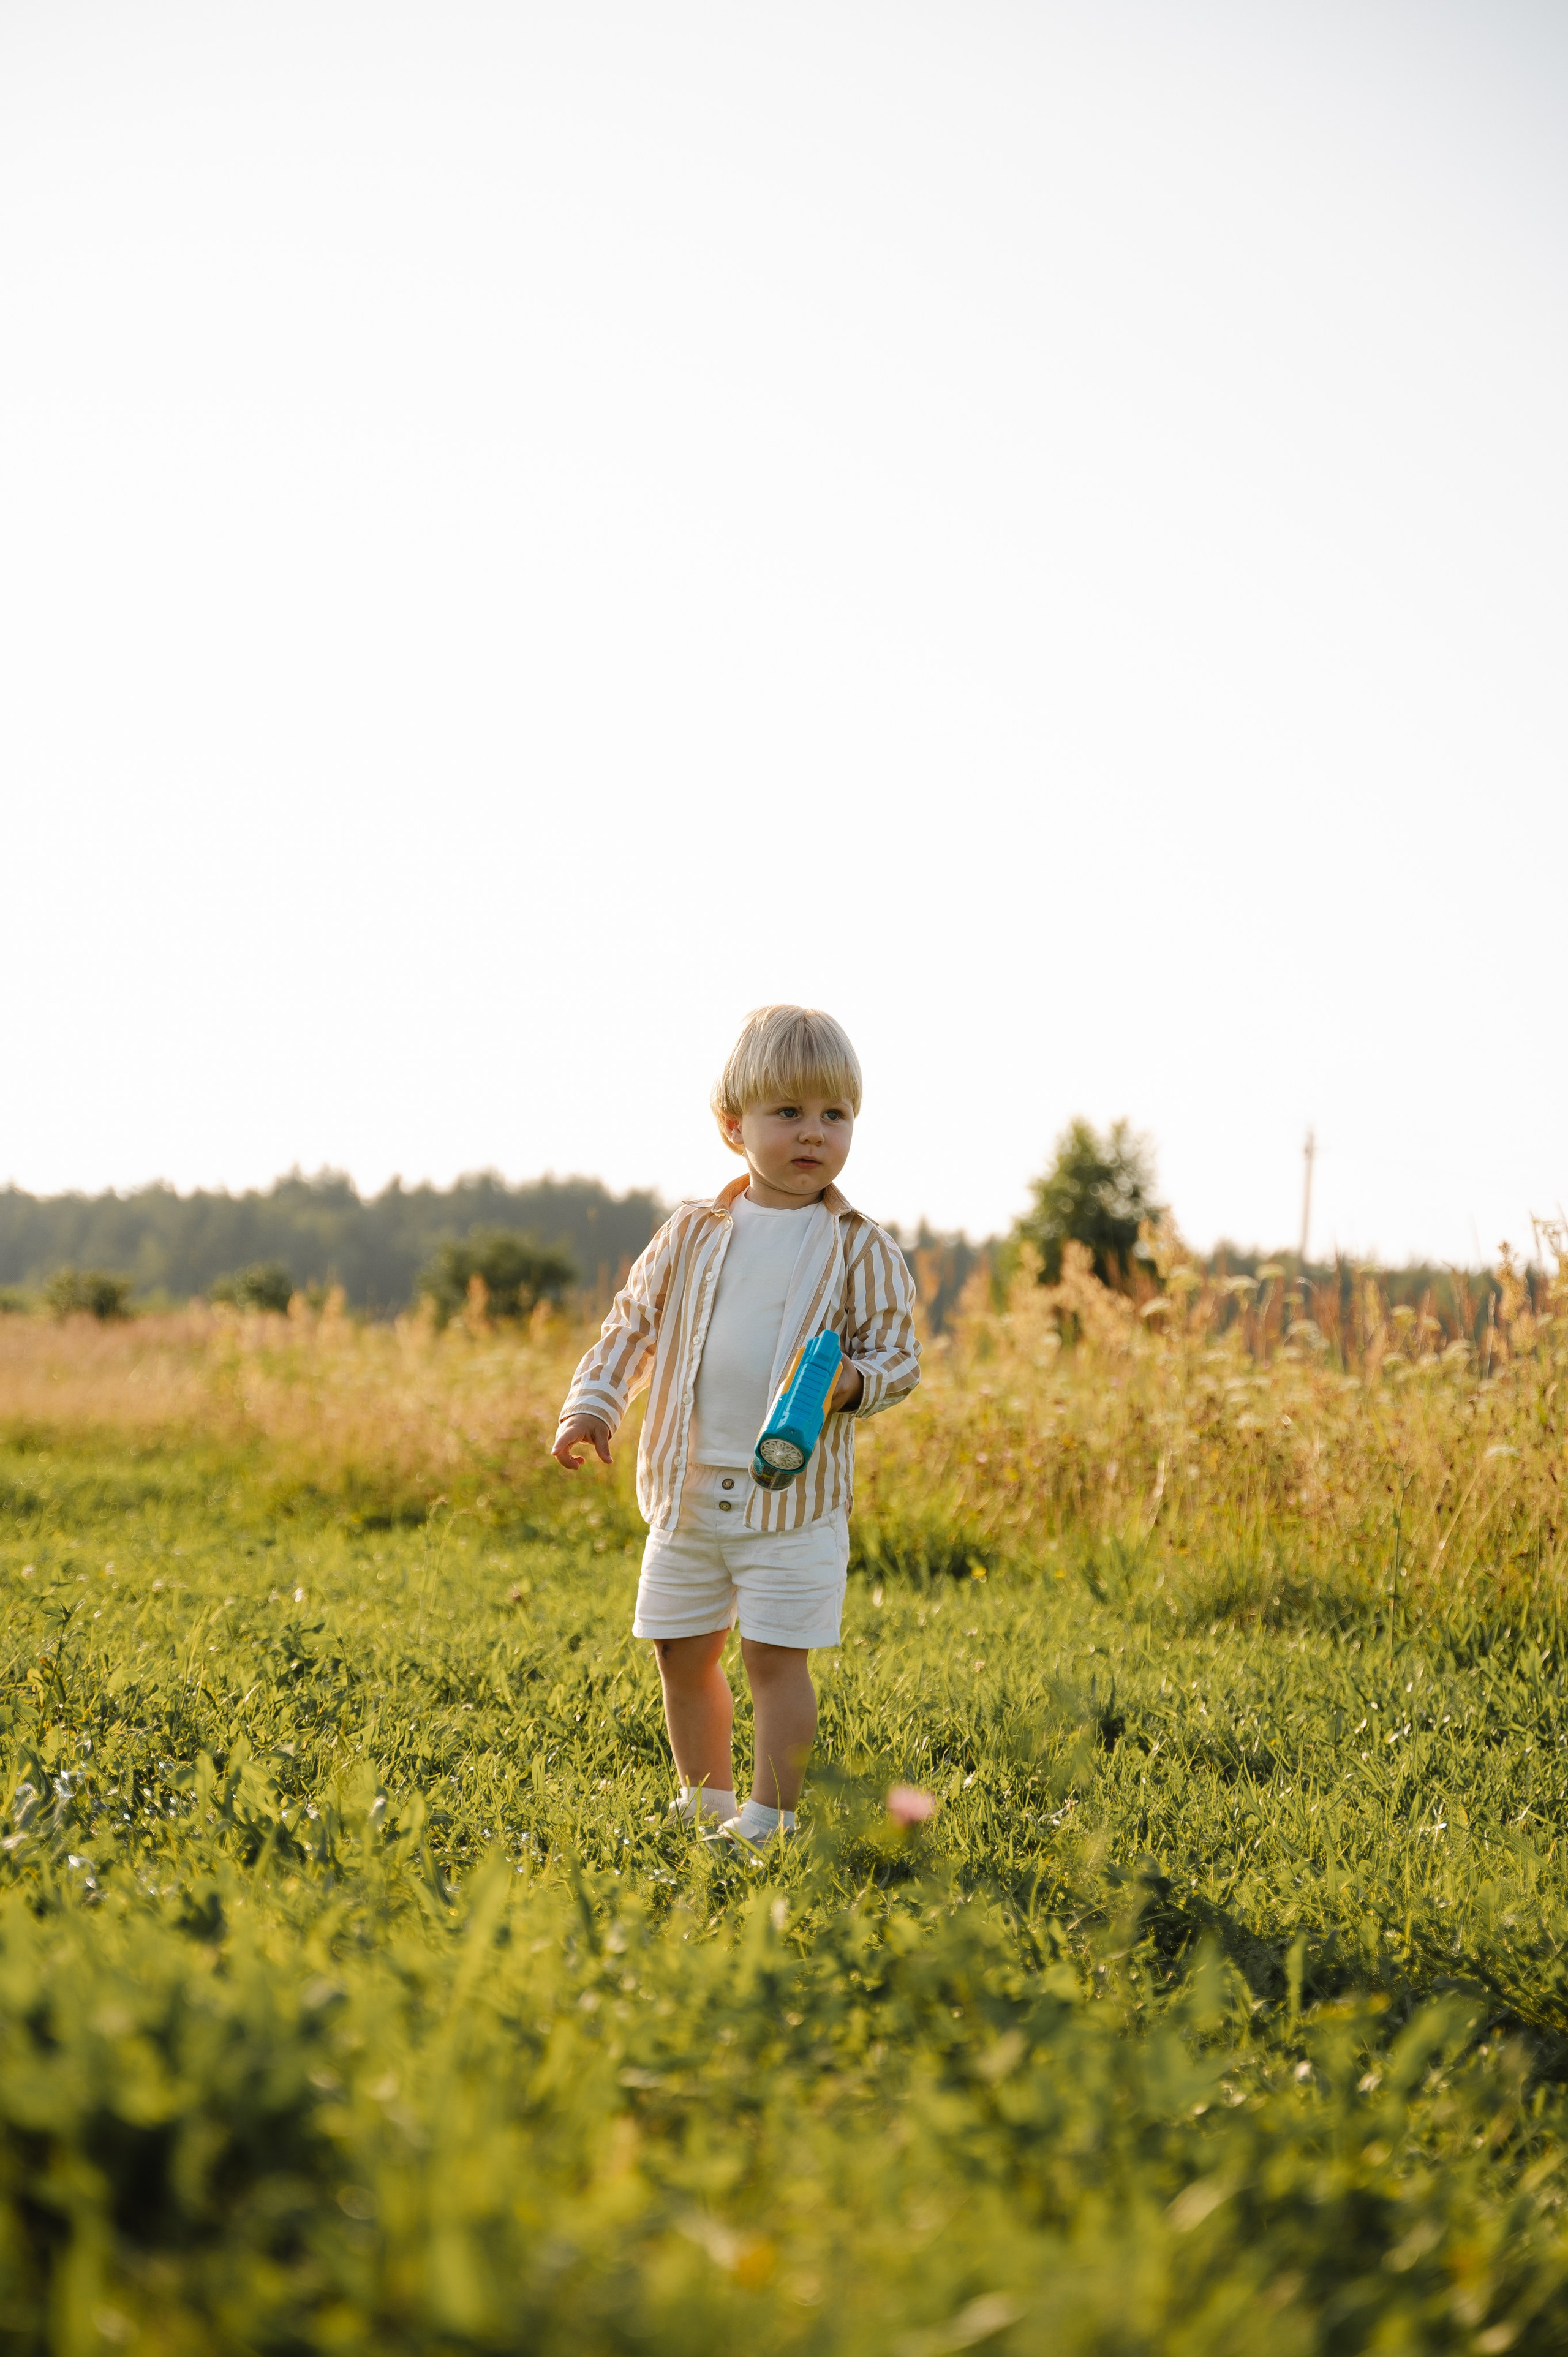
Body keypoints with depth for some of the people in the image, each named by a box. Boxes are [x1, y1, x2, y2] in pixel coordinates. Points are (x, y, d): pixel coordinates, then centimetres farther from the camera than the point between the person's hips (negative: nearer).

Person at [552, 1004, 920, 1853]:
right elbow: (633, 1324, 13)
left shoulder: (860, 1249, -2)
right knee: (682, 1655, 12)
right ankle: (705, 1800, 30)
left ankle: (771, 1815, 7)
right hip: (688, 1493, 4)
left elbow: (897, 1353, -2)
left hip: (796, 1494, -4)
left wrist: (851, 1383, -23)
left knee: (775, 1657, -4)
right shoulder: (692, 1237, 5)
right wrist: (591, 1405, 0)